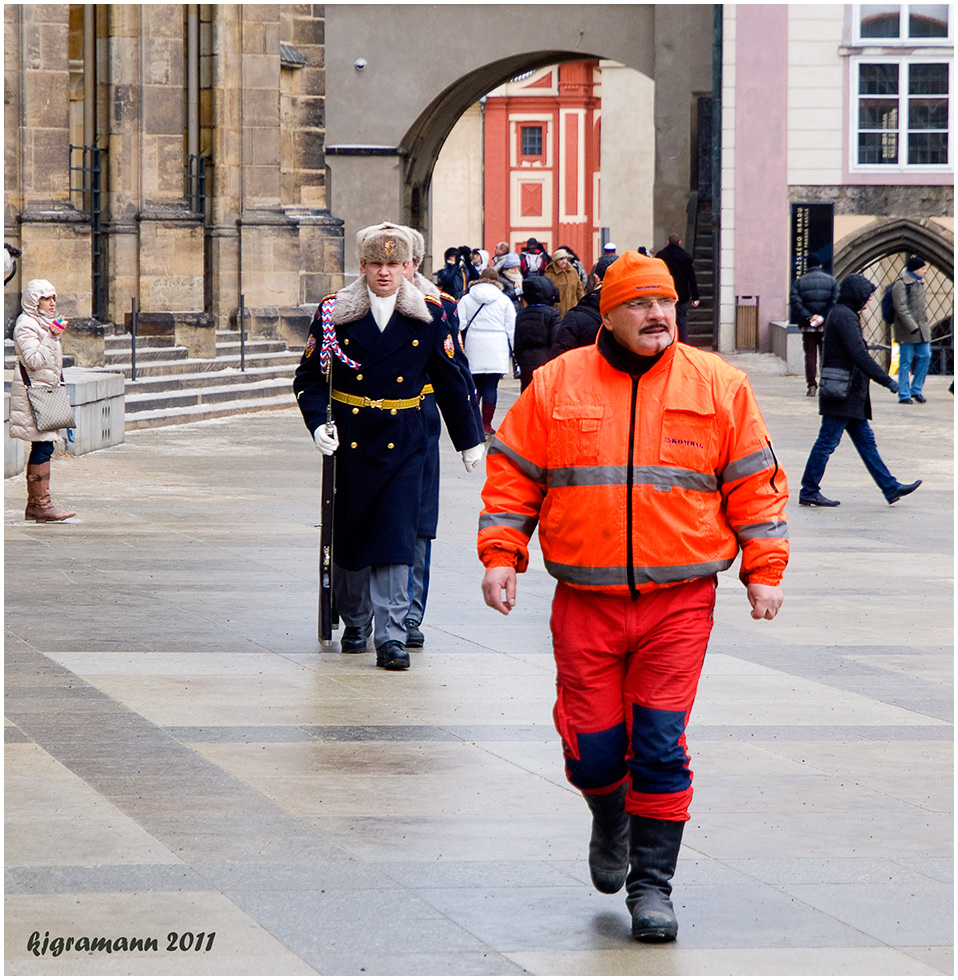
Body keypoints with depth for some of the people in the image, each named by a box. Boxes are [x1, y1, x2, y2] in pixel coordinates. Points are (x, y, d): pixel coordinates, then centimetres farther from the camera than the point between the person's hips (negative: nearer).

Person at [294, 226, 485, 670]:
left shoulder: (428, 316, 0)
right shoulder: (335, 313, -1)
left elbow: (451, 383, 8)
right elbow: (309, 378, 4)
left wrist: (470, 441, 14)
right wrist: (318, 424, -13)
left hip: (403, 444, -1)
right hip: (349, 441, 1)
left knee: (396, 535, -10)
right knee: (349, 532, 10)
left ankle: (391, 637, -11)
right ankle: (355, 623, 30)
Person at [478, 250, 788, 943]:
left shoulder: (717, 386, 3)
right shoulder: (557, 385, 3)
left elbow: (756, 482, 7)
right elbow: (513, 477, 9)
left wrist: (765, 570, 2)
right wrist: (501, 555, 0)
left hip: (680, 600, -1)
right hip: (585, 603, 1)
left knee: (661, 748, -6)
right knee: (592, 750, 4)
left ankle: (652, 883, 5)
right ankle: (611, 816, 37)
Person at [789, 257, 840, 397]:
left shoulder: (799, 282, 4)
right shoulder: (831, 281, 4)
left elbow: (795, 302, -8)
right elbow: (836, 301, -8)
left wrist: (807, 317, -13)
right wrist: (823, 317, -11)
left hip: (808, 326, 0)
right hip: (827, 326, 0)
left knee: (810, 355, 3)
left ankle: (811, 386, -3)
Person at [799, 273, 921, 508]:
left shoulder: (840, 313, 16)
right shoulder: (845, 317, -16)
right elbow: (859, 355, -22)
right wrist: (887, 381, -18)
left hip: (850, 395, 11)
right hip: (843, 393, -11)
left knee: (865, 440, 11)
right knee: (827, 441, -5)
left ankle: (891, 488, 13)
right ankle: (809, 492, 1)